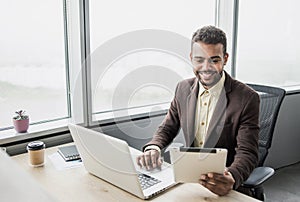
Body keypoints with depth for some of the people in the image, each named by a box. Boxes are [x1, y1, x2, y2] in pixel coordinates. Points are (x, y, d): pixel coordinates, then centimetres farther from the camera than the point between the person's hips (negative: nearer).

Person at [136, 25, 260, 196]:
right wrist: (153, 148, -13)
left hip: (223, 188, -2)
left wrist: (232, 178, -36)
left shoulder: (247, 98, -12)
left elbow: (247, 153, -15)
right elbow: (167, 129, 9)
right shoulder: (183, 89, 2)